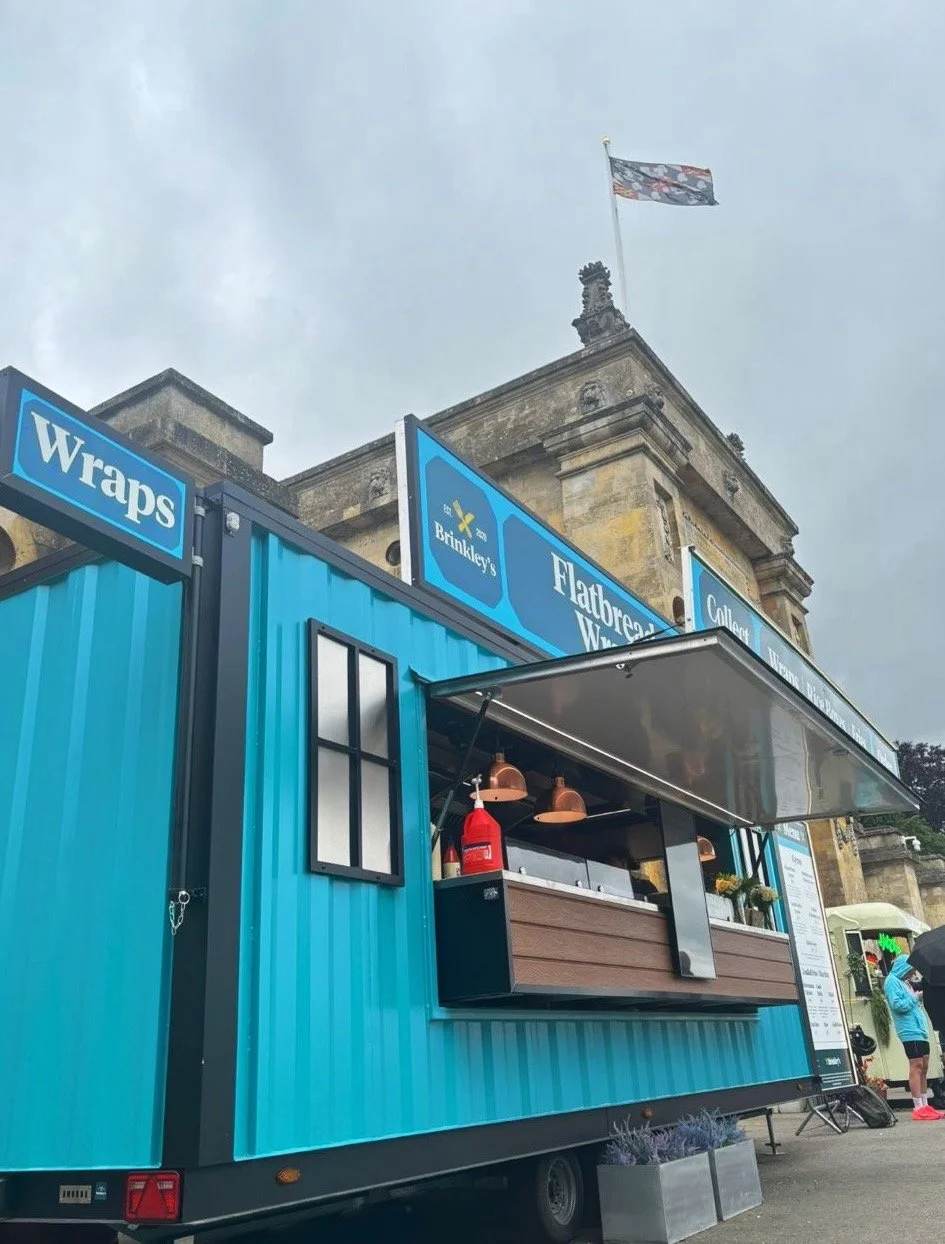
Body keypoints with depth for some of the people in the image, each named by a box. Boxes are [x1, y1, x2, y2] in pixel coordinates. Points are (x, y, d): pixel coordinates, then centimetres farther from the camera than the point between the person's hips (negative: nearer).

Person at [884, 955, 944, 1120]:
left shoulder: (904, 982, 21)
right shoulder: (892, 981, -7)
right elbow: (897, 1005, -17)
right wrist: (915, 998, -7)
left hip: (919, 1030, 9)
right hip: (910, 1031, -9)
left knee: (923, 1068, 9)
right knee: (916, 1067, -10)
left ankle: (925, 1106, 14)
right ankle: (918, 1108, -9)